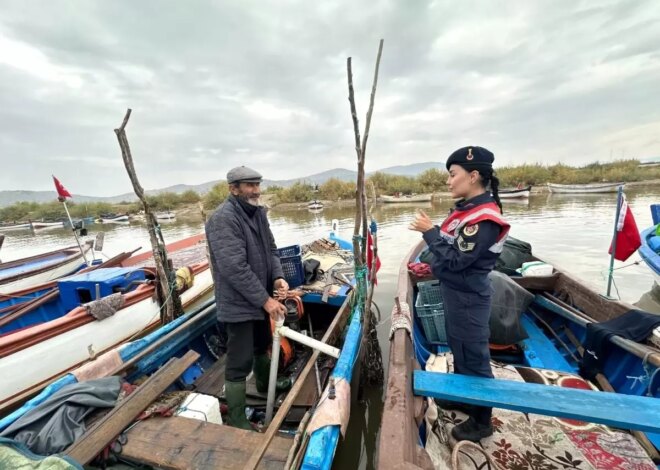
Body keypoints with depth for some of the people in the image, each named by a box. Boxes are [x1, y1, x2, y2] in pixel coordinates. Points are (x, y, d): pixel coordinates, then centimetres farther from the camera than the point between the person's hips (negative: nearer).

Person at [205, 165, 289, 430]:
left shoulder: (258, 212, 5)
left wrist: (277, 277, -9)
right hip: (238, 304, -9)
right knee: (240, 363, 3)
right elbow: (235, 268, -28)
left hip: (260, 299, 9)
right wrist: (266, 300, -24)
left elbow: (270, 249, 9)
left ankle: (265, 385, 53)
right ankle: (238, 422, 23)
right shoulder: (223, 219, -23)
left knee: (262, 346, 28)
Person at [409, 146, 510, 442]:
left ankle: (482, 421, 32)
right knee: (458, 350, 25)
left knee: (474, 357, 9)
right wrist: (432, 266, 3)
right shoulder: (467, 208, 4)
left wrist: (429, 231, -20)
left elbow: (456, 260, -26)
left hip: (468, 298, -9)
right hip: (455, 292, 9)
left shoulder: (484, 218, -24)